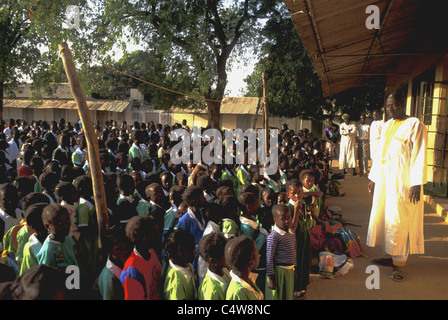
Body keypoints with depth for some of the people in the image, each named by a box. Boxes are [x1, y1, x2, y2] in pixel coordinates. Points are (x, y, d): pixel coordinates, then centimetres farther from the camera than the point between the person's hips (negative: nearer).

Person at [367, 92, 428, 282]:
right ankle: (391, 256, 23)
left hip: (403, 181, -7)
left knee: (399, 221, -5)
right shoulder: (386, 126, 14)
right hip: (384, 180, 7)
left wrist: (417, 184, -18)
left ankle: (399, 263, 6)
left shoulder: (415, 125, -7)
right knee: (383, 217, 10)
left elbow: (419, 156, -12)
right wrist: (373, 178, 17)